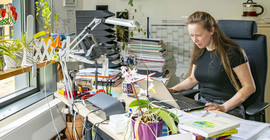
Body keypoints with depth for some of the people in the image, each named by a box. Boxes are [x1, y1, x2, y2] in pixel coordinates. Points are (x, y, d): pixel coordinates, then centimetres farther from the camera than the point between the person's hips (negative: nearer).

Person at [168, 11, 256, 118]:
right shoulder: (199, 52, 10)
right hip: (202, 104, 7)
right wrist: (172, 90, 7)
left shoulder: (231, 52, -11)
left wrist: (224, 107, -22)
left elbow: (250, 87, -12)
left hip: (229, 109, -7)